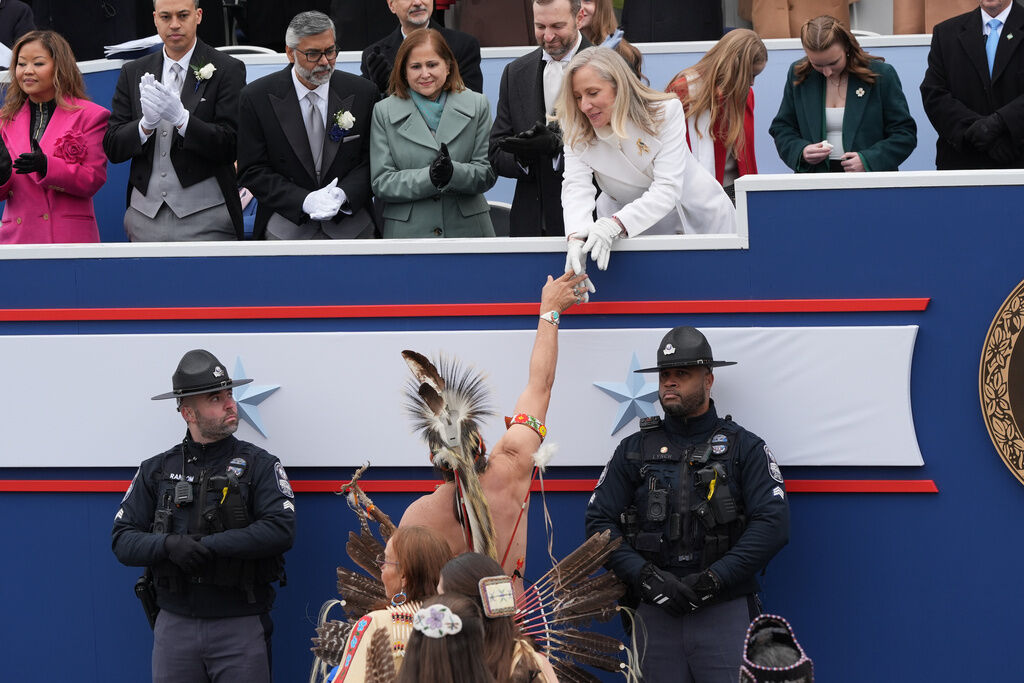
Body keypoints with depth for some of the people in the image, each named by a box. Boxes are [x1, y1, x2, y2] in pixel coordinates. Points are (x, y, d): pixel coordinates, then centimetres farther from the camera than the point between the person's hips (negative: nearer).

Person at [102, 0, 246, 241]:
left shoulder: (227, 70, 1)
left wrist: (181, 117, -20)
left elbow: (231, 146, -7)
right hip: (145, 217, 4)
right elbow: (112, 149, 8)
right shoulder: (133, 73, 13)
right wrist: (146, 124, -12)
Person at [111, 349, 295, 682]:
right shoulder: (156, 471, 10)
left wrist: (210, 545, -18)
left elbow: (281, 529, -13)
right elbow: (123, 541, 3)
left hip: (240, 626, -2)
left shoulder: (258, 464, 2)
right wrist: (169, 545, -17)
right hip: (175, 626, 2)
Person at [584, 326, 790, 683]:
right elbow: (599, 522, 5)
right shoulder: (635, 450, 11)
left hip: (725, 612, -2)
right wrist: (645, 576, -11)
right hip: (655, 614, 2)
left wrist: (713, 579, -16)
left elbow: (773, 524, -7)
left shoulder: (745, 448, 4)